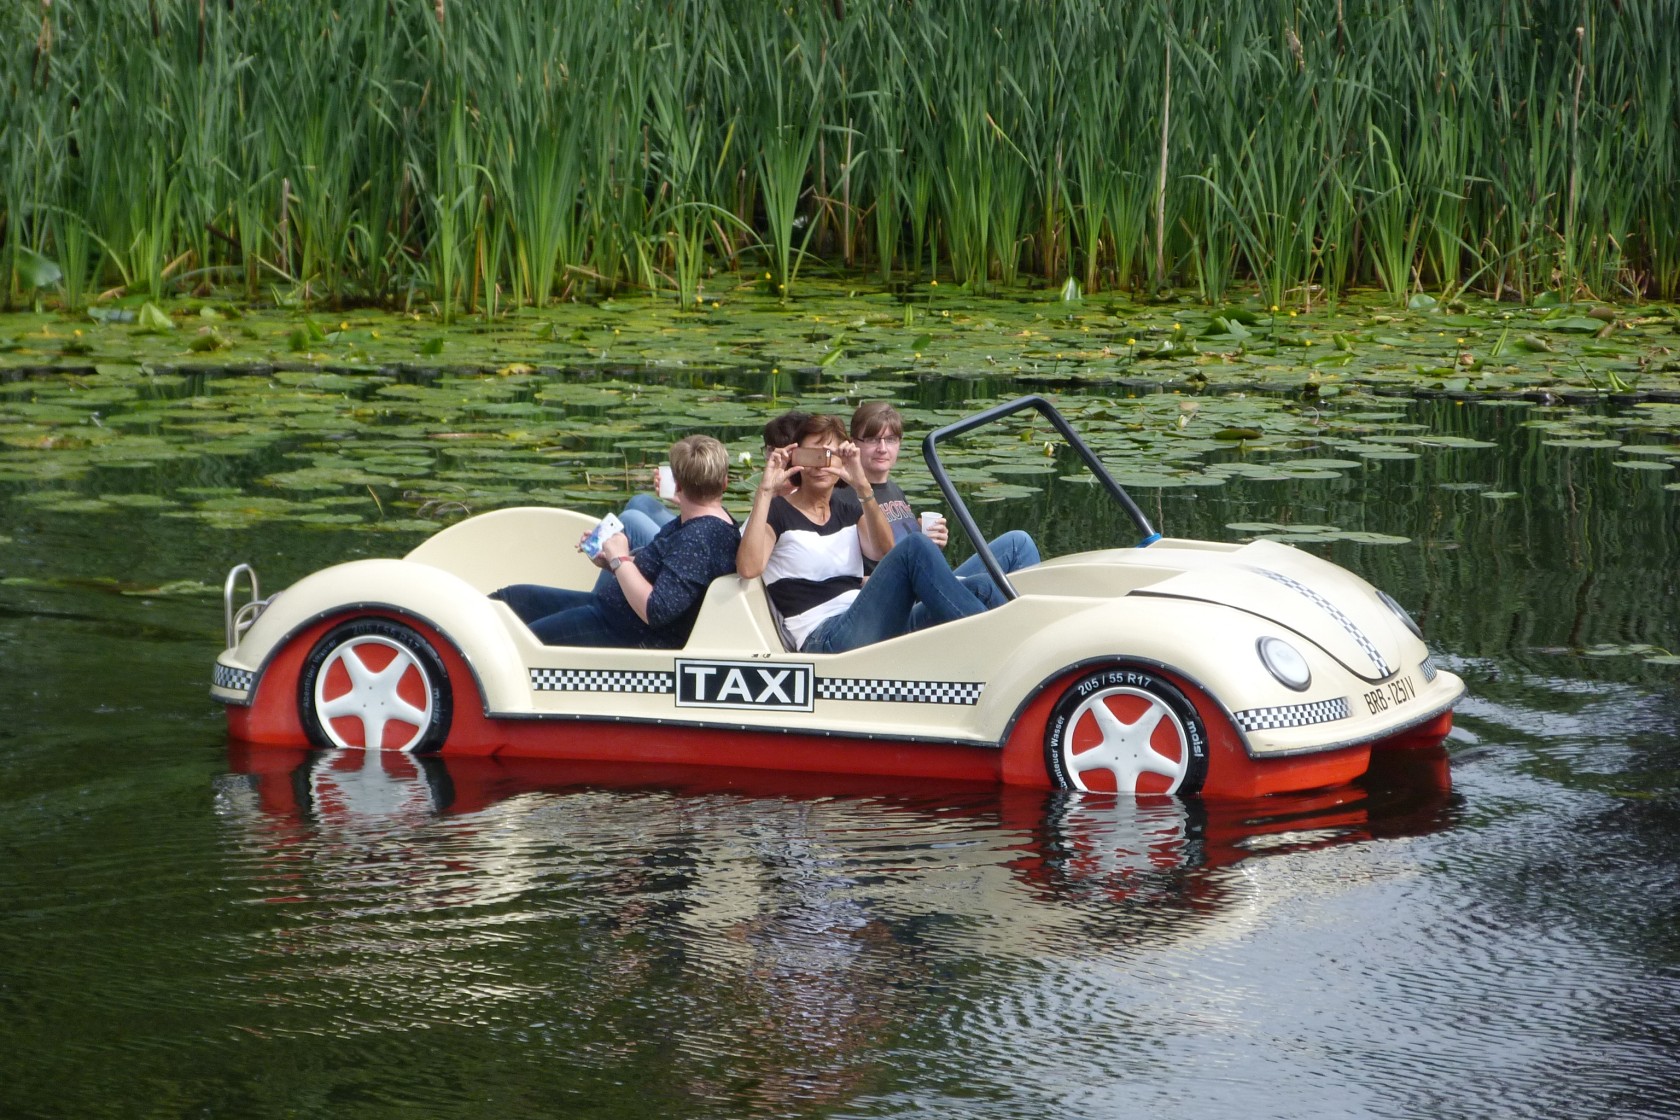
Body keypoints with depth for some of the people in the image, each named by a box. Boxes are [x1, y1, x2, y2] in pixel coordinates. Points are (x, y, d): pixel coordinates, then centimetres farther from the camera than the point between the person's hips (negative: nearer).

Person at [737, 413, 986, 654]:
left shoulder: (848, 506, 23)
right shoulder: (778, 511, 8)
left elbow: (884, 551, -1)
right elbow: (749, 567, -14)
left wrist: (862, 487, -13)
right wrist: (765, 491, -14)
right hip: (821, 638, -6)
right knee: (915, 548, -24)